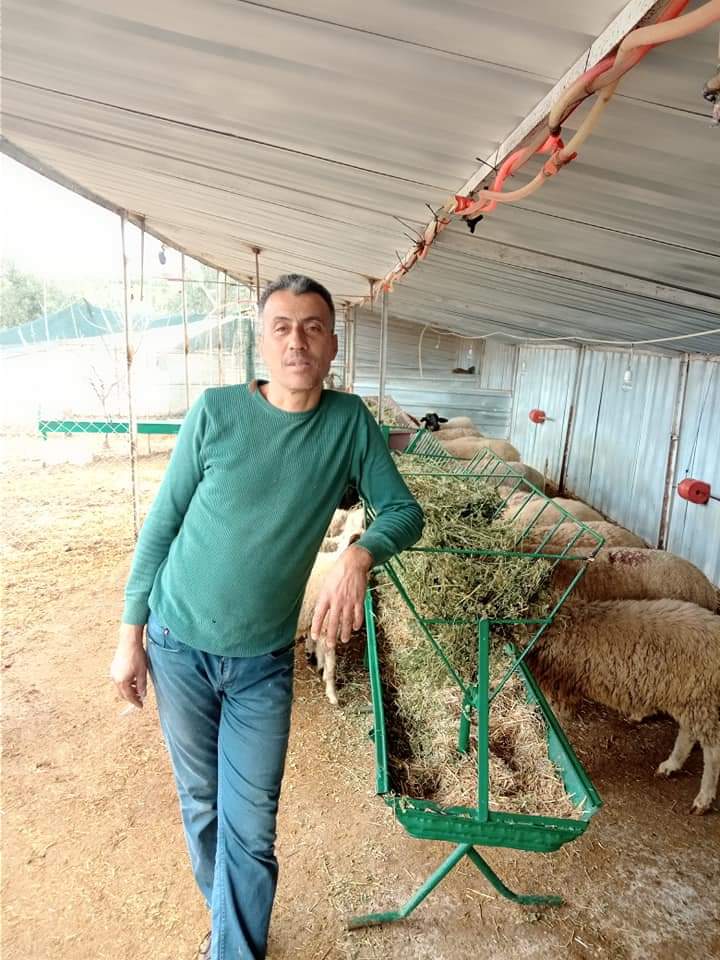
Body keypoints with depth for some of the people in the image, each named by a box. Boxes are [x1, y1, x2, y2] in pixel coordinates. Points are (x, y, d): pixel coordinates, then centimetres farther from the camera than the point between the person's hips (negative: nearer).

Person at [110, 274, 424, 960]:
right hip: (178, 646, 0)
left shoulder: (349, 421, -7)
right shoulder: (216, 410, -12)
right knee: (201, 803, 20)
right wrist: (130, 634, -1)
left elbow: (403, 511, -5)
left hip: (263, 660, 0)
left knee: (250, 827, 7)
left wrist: (359, 555, -27)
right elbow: (161, 524, -4)